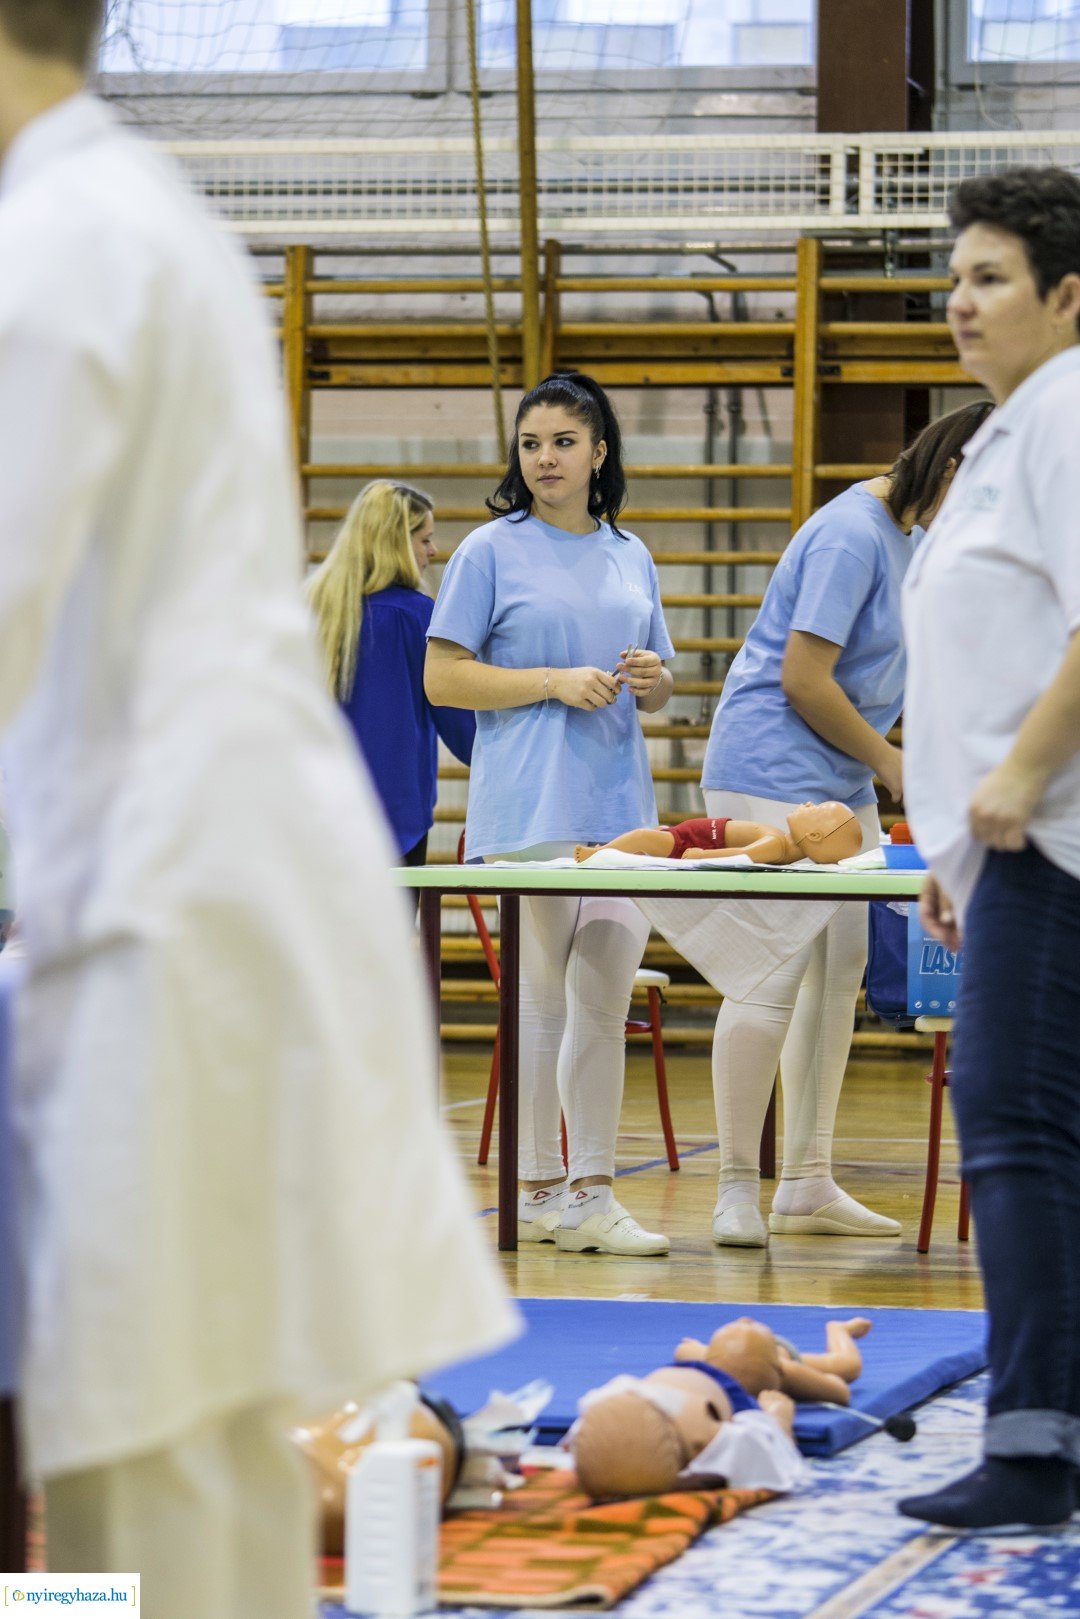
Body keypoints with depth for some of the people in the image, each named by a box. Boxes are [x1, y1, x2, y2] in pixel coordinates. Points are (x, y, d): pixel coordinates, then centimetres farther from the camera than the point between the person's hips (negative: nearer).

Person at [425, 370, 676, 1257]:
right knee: (542, 1000, -3)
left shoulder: (630, 556, 16)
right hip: (530, 807, -5)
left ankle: (592, 1192, 8)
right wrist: (557, 683, -13)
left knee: (607, 1001, 4)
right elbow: (443, 677, -5)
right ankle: (538, 1192, 4)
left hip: (620, 804, 5)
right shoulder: (492, 551, 0)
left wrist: (652, 679, -1)